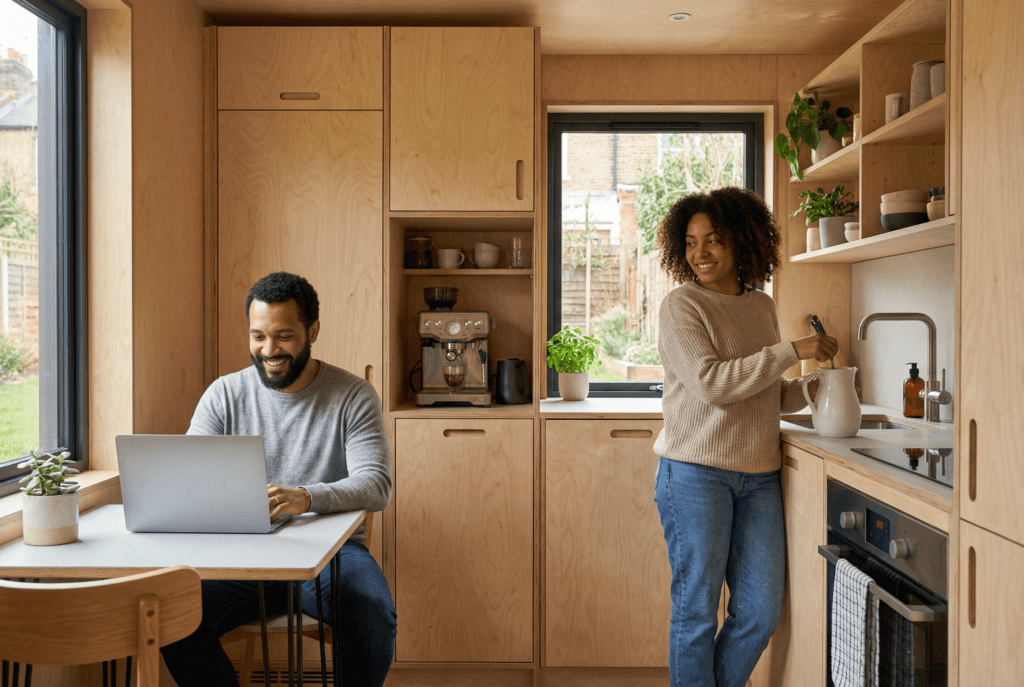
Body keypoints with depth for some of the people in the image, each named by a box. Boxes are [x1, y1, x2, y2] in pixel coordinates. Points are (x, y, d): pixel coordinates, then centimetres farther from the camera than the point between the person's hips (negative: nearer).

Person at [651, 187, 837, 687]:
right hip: (695, 474, -6)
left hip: (759, 476, 6)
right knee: (696, 612, 4)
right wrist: (791, 352, -15)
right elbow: (712, 384, -18)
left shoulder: (762, 306, 13)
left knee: (761, 612, 10)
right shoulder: (681, 305, -6)